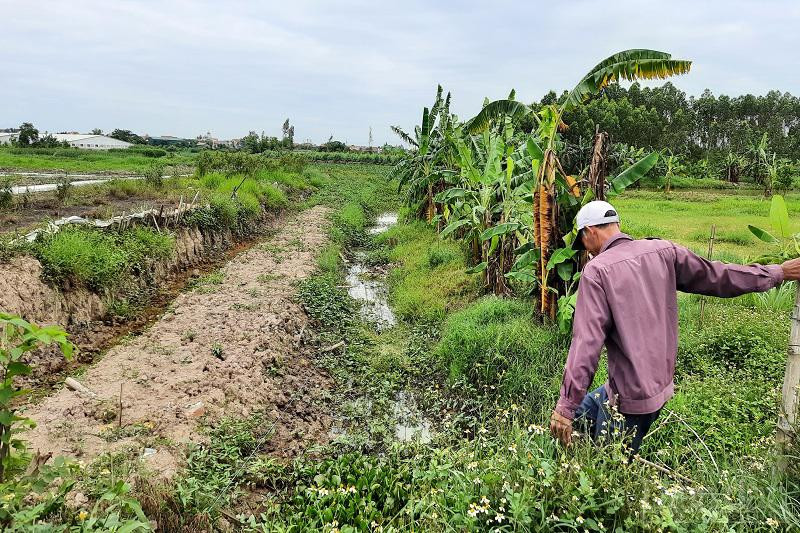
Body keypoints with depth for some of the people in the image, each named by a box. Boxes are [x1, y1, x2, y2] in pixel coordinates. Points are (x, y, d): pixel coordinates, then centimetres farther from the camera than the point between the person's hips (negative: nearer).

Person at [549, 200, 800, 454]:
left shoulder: (597, 270, -18)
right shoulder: (662, 251, -1)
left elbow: (587, 343, -23)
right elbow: (718, 276, 8)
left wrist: (565, 406, -19)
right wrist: (779, 273, 26)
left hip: (629, 398, -7)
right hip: (661, 383, 7)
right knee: (583, 412, 23)